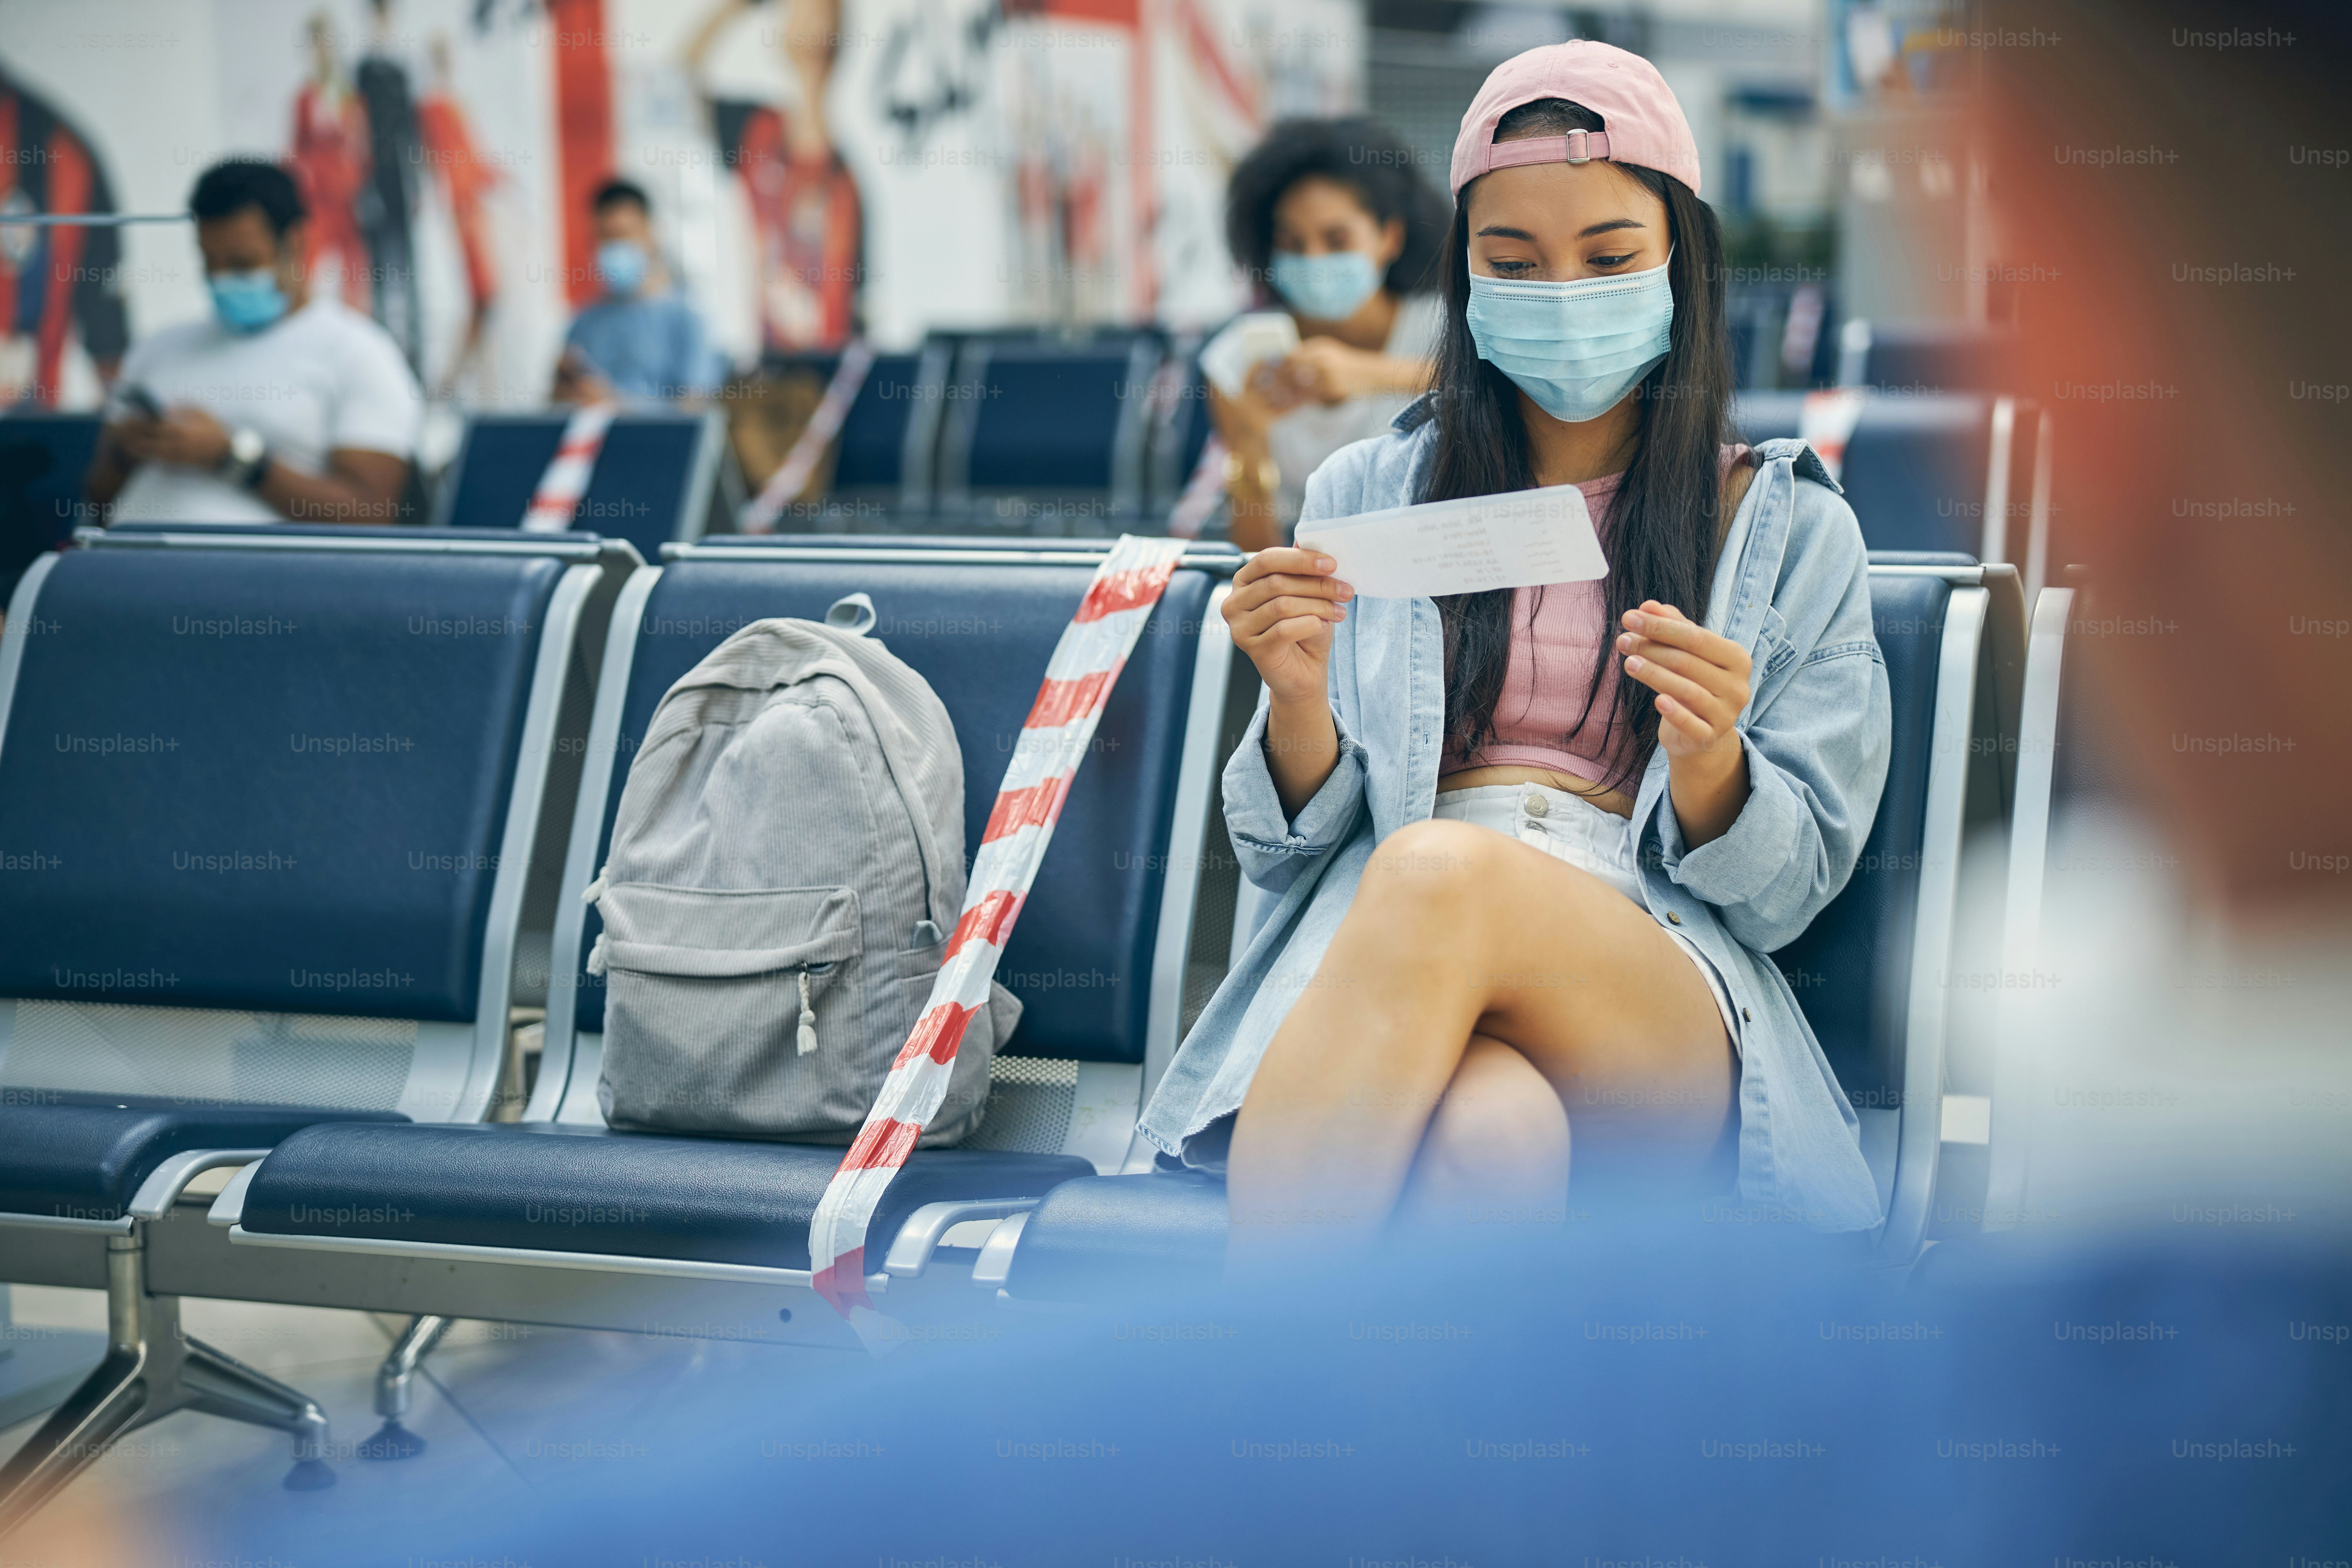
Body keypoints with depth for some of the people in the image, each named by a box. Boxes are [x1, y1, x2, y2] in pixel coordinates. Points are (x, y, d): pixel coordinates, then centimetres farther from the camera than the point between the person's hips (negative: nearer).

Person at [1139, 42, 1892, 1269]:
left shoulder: (1791, 531, 15)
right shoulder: (1366, 495, 20)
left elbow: (1786, 891, 10)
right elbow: (1288, 853, 17)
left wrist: (1708, 760, -12)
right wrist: (1298, 702, -6)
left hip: (1667, 1007, 0)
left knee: (1441, 872, -37)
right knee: (1489, 1132, -40)